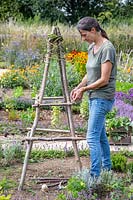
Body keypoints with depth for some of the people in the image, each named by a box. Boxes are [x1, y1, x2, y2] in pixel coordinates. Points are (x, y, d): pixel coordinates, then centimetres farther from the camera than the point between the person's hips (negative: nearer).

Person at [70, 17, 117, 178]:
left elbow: (104, 80, -18)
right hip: (94, 97, 9)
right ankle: (107, 169, 28)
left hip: (103, 98, -9)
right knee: (100, 135, 16)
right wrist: (78, 87, 3)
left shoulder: (107, 48, -16)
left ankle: (95, 175, -11)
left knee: (92, 137, -13)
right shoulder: (92, 47, 11)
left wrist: (84, 89, -11)